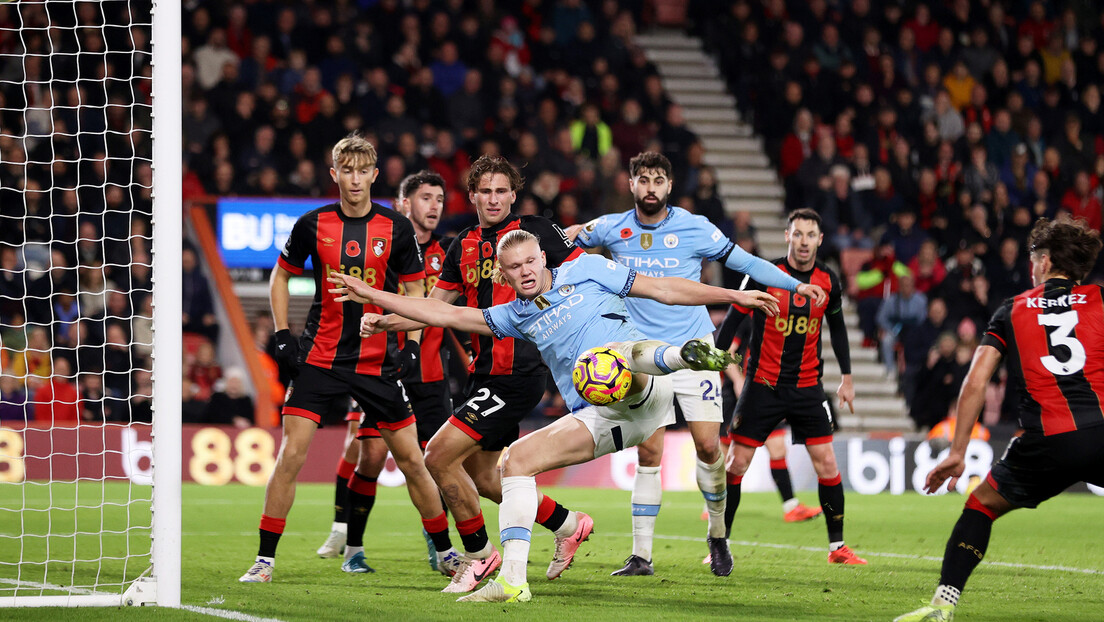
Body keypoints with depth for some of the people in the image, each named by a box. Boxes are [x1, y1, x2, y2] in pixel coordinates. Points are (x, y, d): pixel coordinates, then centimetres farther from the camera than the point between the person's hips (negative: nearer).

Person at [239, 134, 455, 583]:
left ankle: (444, 550, 19)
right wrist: (282, 337, 3)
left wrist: (411, 345, -2)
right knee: (291, 454, -11)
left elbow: (414, 289, 9)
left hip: (378, 361, 1)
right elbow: (281, 276, 12)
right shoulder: (313, 225, -2)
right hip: (319, 357, 0)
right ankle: (265, 560, -4)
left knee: (411, 459, 3)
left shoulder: (396, 228, -1)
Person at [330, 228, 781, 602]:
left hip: (643, 393, -5)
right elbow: (445, 315, 22)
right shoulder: (517, 316, 21)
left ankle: (684, 356, -69)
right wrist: (372, 296, 19)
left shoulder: (585, 271, 11)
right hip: (600, 420, 5)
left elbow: (663, 289, 12)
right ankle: (513, 580, -12)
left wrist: (735, 295, 9)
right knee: (514, 460, -7)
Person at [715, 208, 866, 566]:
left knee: (826, 463, -3)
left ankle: (837, 547, 8)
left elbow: (837, 328, 16)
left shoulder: (829, 282, 1)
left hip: (807, 386, 2)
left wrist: (846, 378, 16)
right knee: (736, 463, -3)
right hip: (763, 385, -2)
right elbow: (732, 321, -2)